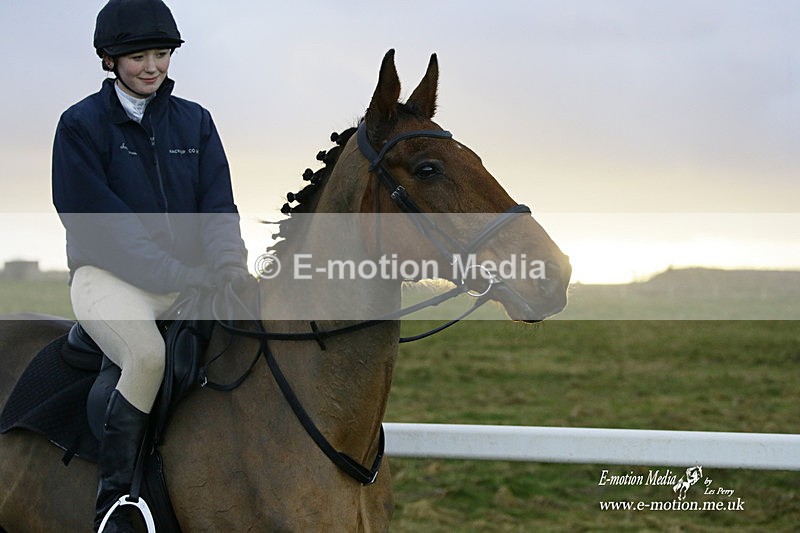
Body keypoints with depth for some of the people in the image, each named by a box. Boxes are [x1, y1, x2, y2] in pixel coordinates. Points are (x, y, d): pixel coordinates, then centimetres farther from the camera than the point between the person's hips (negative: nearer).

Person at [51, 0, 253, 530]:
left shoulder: (194, 121, 13)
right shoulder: (81, 124, -2)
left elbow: (218, 207, 6)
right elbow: (99, 227, -10)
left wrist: (229, 267, -16)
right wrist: (187, 277, -19)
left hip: (190, 278, 5)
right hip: (108, 274, -5)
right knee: (148, 352, -35)